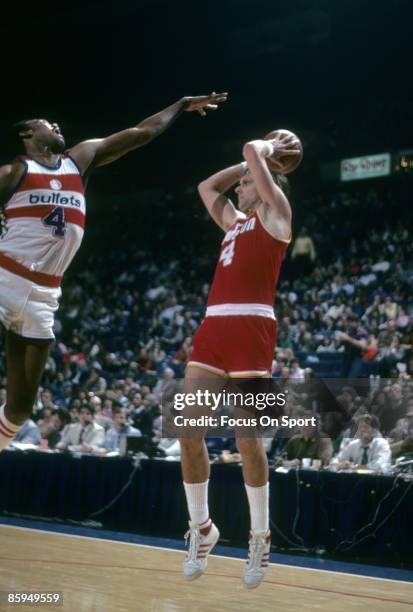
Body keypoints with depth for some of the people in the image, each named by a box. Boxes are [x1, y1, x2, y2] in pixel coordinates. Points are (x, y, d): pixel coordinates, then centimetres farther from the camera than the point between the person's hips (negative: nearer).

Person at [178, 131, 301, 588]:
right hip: (212, 327, 7)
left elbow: (251, 149, 0)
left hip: (250, 327, -7)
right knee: (188, 432, 1)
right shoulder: (235, 221, 25)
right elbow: (206, 187, 39)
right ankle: (201, 528, 13)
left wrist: (265, 153, 20)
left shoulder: (276, 213, 6)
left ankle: (260, 538, 7)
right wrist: (252, 162, 36)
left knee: (247, 439, -6)